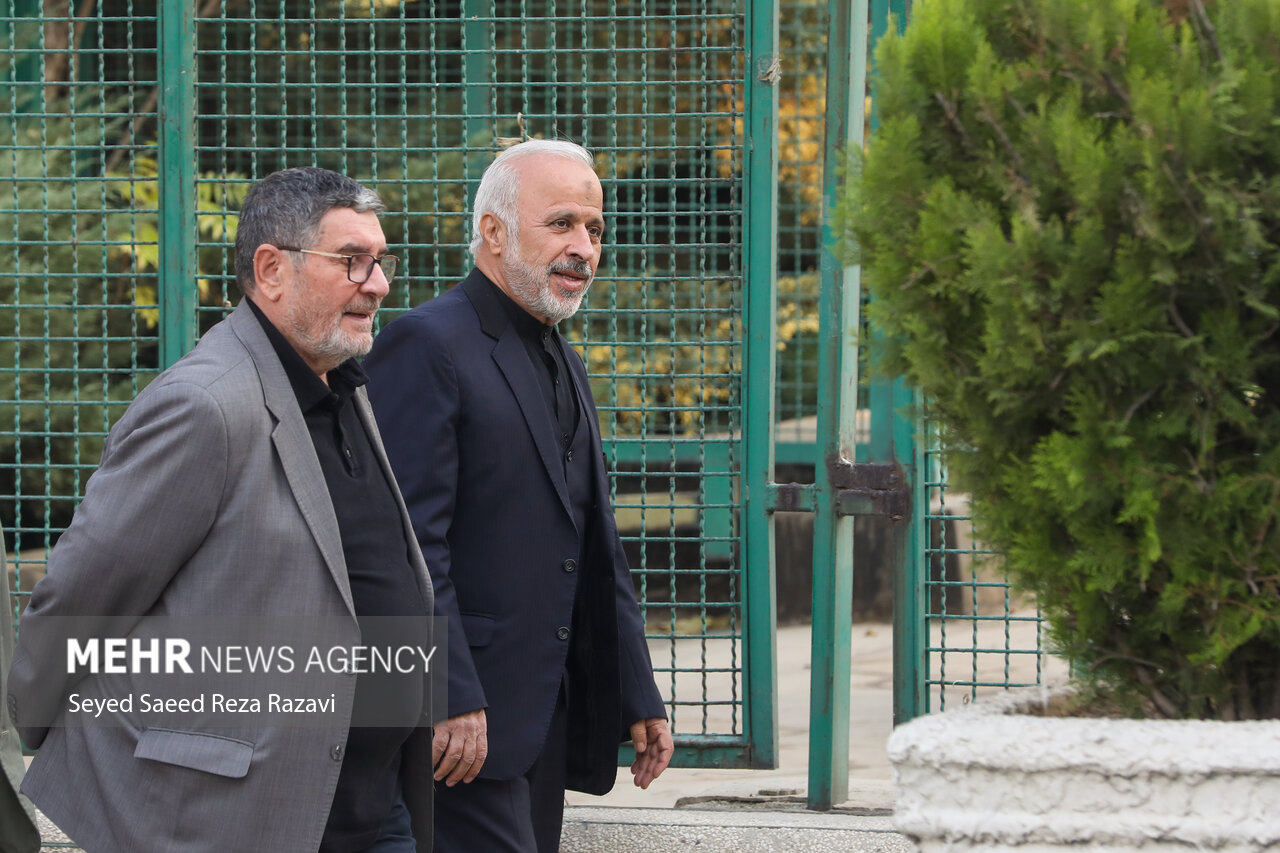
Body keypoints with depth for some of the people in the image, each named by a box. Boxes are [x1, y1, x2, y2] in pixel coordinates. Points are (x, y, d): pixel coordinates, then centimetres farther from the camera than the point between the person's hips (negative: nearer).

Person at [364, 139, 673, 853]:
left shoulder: (566, 367, 20)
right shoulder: (427, 346, -10)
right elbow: (410, 544, -17)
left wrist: (637, 697, 19)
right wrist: (451, 702, -22)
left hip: (549, 721, 9)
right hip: (464, 726, -9)